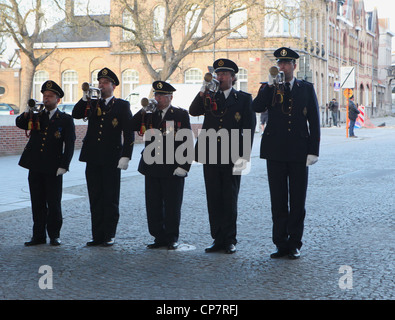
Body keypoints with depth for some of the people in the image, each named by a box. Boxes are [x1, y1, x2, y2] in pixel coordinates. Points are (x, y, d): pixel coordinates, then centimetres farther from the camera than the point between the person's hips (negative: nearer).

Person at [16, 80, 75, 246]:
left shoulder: (66, 120, 3)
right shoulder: (36, 117, 15)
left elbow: (69, 145, -2)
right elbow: (20, 123, -1)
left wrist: (63, 166, -10)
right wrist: (27, 113, -20)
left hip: (53, 169, -3)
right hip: (35, 168, 4)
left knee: (54, 203, 1)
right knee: (37, 203, 8)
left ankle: (54, 235, 12)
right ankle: (38, 235, 15)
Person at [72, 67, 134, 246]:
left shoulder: (122, 106, 3)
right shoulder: (92, 104, 14)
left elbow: (129, 132, -3)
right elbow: (76, 114, -2)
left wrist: (126, 156, -11)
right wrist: (85, 97, -11)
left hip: (111, 160, -4)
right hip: (93, 159, 4)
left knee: (110, 199, 2)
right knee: (95, 199, 7)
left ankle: (109, 236, 9)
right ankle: (97, 236, 13)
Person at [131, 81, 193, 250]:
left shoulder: (180, 114, 2)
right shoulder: (149, 114, 12)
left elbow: (188, 142, -1)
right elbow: (131, 127, 0)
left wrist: (184, 166, -9)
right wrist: (144, 110, -7)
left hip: (172, 169, -4)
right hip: (152, 168, 4)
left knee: (172, 205, 2)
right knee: (153, 205, 6)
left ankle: (172, 238, 13)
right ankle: (159, 237, 16)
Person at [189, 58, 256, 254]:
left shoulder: (243, 99, 6)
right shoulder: (209, 98, 15)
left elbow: (249, 128, 0)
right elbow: (193, 111, 0)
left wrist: (243, 156, -9)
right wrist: (203, 93, -13)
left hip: (231, 157, -3)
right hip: (210, 156, 3)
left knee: (229, 199, 1)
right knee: (214, 199, 5)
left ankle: (230, 240, 9)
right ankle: (218, 239, 13)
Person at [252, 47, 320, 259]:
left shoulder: (306, 89, 8)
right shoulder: (269, 88, 8)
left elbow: (314, 121, 4)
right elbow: (257, 108, -11)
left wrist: (313, 151, -3)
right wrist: (270, 85, -16)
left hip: (299, 153, 0)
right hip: (275, 152, 1)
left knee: (297, 202, 4)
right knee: (278, 202, 5)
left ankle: (294, 244, 12)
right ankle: (281, 244, 12)